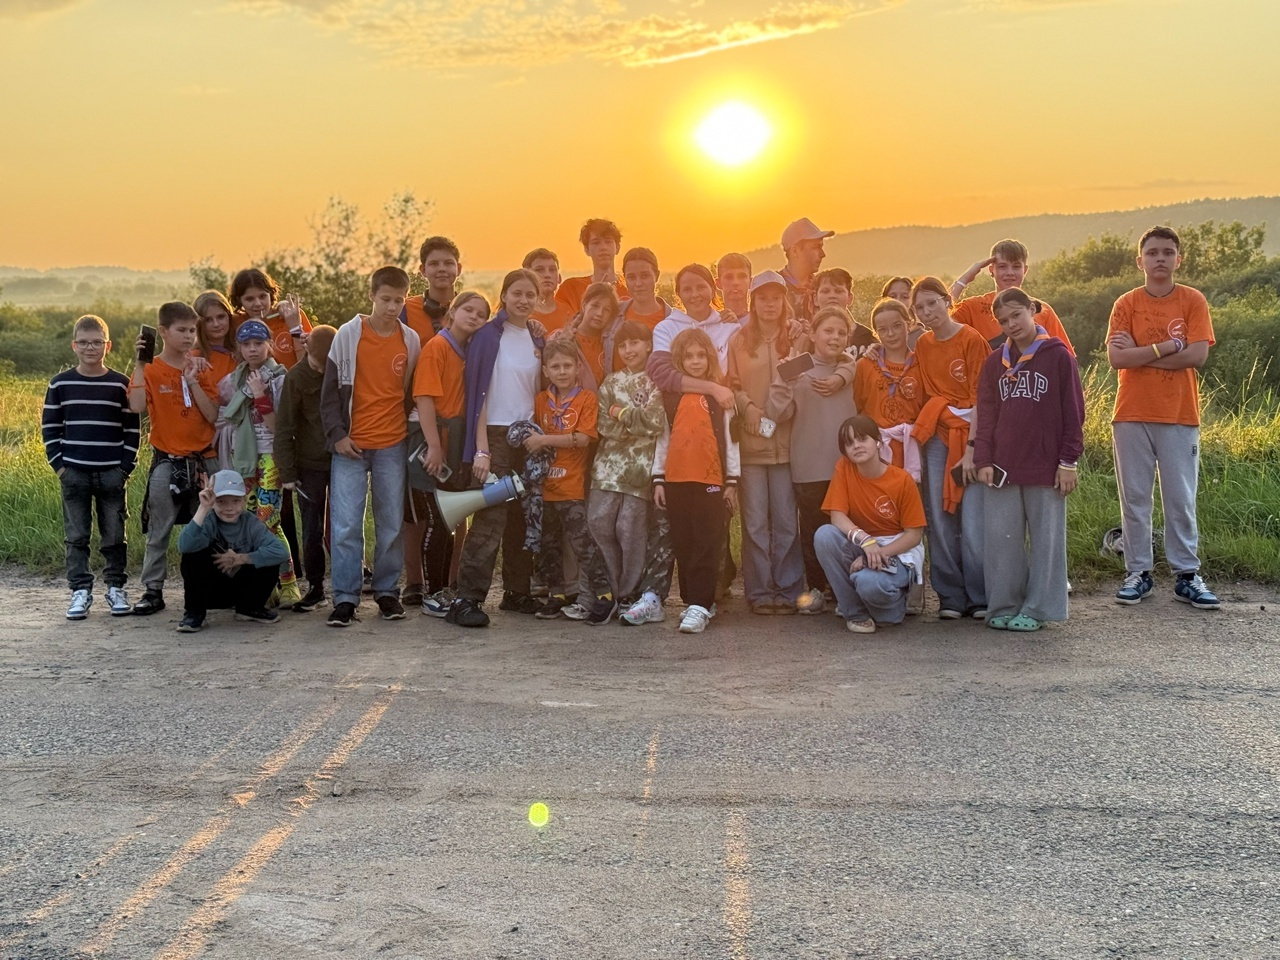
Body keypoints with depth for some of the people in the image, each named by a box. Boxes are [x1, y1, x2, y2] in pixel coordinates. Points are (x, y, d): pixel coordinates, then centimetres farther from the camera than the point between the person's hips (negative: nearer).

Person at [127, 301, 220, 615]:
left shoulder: (202, 369, 3)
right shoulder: (150, 370, -3)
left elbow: (213, 416, -5)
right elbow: (136, 406, -20)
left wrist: (193, 381, -13)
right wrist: (139, 364, -20)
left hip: (204, 460, 2)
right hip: (167, 462, -2)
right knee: (158, 532, 1)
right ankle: (153, 590, 8)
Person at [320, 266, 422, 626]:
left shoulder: (410, 340, 6)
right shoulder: (348, 334, -2)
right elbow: (331, 388, 0)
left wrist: (411, 431, 7)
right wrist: (337, 434, -6)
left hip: (393, 445, 2)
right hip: (350, 445, -2)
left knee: (391, 524, 6)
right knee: (346, 525, -5)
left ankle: (387, 591, 18)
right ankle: (345, 598, 1)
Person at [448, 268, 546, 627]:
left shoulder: (537, 342, 13)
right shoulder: (488, 336, -5)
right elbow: (478, 393, -10)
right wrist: (481, 449, -15)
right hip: (495, 435, -6)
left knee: (522, 518, 8)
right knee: (490, 518, -13)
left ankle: (517, 593, 18)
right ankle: (467, 599, -12)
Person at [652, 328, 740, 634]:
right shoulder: (669, 395, 10)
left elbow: (730, 438, 3)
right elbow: (663, 437, 13)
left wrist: (732, 481, 1)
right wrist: (658, 478, 9)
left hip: (711, 479, -3)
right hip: (676, 479, 3)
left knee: (707, 544, -6)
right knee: (683, 544, 7)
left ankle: (700, 606, -7)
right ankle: (692, 600, 17)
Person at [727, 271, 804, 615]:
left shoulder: (795, 338, 7)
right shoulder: (738, 341, 8)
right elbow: (730, 384, 5)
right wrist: (748, 408, -10)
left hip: (785, 440, 0)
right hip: (749, 442, 0)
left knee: (785, 519, 1)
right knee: (755, 521, 1)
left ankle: (787, 590, 10)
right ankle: (759, 592, 8)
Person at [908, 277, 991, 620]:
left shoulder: (971, 340, -4)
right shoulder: (922, 346, 11)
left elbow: (980, 398, -8)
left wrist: (972, 448, -13)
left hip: (971, 437, -5)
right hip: (937, 438, 5)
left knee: (973, 523, -8)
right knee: (940, 521, 3)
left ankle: (980, 598, 3)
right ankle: (950, 596, 11)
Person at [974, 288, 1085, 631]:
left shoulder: (1058, 356, -1)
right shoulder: (994, 362, 10)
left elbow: (1073, 412, -2)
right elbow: (986, 414, 9)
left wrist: (1068, 461, -6)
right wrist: (983, 460, 0)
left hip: (1046, 465, -3)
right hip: (1003, 467, 3)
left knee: (1046, 538, 3)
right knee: (1001, 538, 3)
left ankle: (1037, 609, 10)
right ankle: (1003, 607, 11)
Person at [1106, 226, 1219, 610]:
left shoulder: (1193, 301, 1)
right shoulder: (1126, 304, 2)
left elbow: (1197, 355, -11)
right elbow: (1116, 358, -10)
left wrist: (1140, 354, -10)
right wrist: (1166, 347, -13)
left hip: (1180, 416, -1)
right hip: (1132, 415, 1)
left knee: (1181, 499, 3)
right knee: (1134, 498, 5)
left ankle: (1187, 575, 11)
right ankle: (1138, 573, 14)